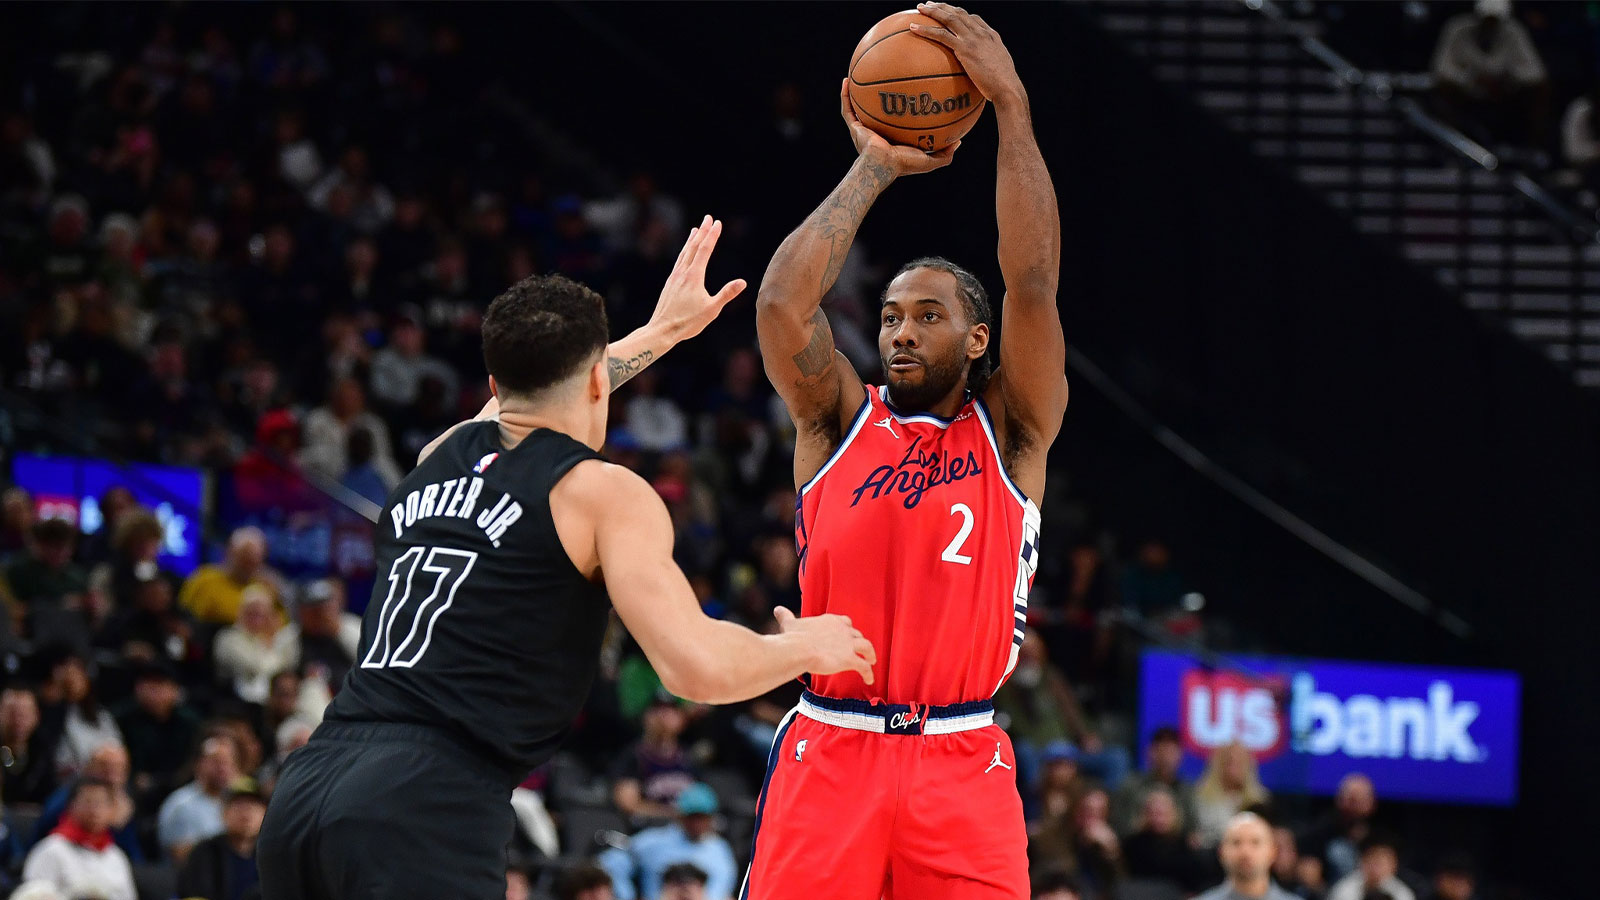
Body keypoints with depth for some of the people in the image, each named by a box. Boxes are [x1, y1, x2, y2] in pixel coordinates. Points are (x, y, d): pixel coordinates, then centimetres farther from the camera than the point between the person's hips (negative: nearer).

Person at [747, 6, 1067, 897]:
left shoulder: (1010, 433, 8)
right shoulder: (839, 421, 11)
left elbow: (1033, 287, -6)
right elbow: (783, 304, -6)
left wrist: (1012, 106, -10)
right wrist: (873, 169, -1)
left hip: (961, 766, -1)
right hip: (829, 752, 1)